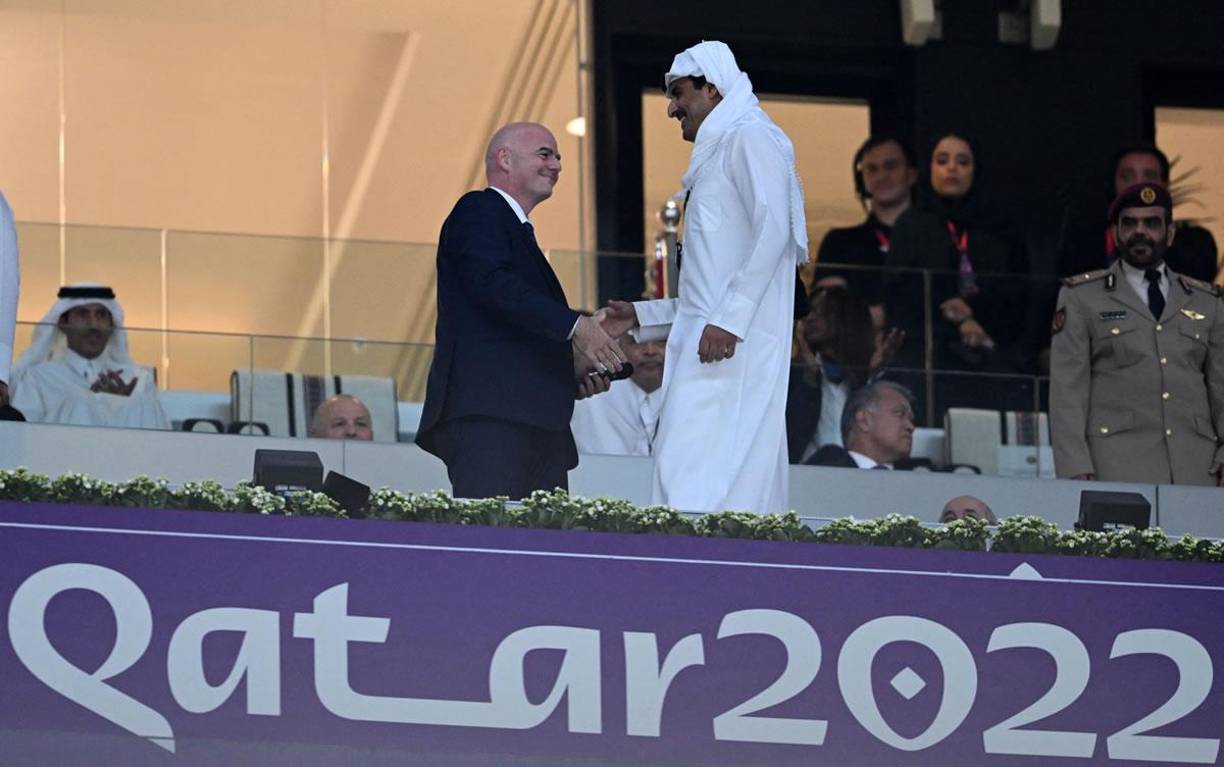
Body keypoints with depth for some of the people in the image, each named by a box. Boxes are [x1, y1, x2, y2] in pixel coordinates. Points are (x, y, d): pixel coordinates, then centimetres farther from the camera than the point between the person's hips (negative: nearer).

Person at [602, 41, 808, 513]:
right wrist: (641, 317, 25)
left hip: (734, 346, -10)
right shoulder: (717, 153, 30)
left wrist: (729, 318, -23)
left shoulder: (750, 138, 1)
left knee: (696, 487, -21)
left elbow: (774, 227, -16)